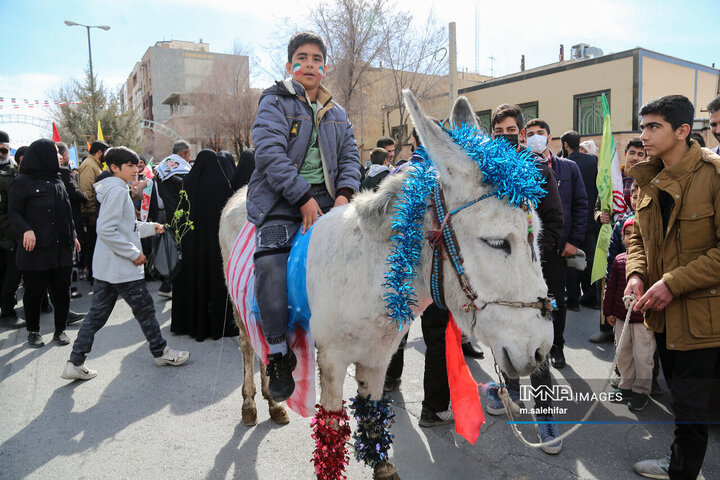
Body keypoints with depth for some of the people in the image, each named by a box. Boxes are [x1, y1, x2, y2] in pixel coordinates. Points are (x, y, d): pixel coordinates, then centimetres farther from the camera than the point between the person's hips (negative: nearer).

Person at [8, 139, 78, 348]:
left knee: (62, 290, 6)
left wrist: (72, 235, 18)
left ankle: (60, 329, 19)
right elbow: (14, 212, -6)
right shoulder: (23, 182, -3)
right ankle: (33, 332, 22)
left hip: (61, 247, 5)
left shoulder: (56, 180, 15)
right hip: (35, 248, -5)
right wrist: (26, 230, -23)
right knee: (34, 292, 6)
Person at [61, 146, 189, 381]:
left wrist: (150, 227, 22)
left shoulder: (117, 189, 15)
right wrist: (134, 253, -20)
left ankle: (75, 363, 15)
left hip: (106, 268, 10)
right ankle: (161, 352, 20)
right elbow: (106, 230, -24)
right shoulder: (117, 190, -16)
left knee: (97, 313, 11)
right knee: (144, 308, 5)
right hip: (122, 267, -10)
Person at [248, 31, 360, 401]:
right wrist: (303, 197, -17)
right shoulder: (275, 102, 4)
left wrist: (344, 193, -5)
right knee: (271, 262, -26)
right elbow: (270, 153, -10)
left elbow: (349, 157, 16)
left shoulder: (336, 114, 21)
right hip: (281, 200, -5)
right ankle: (277, 353, -12)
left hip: (325, 199, 5)